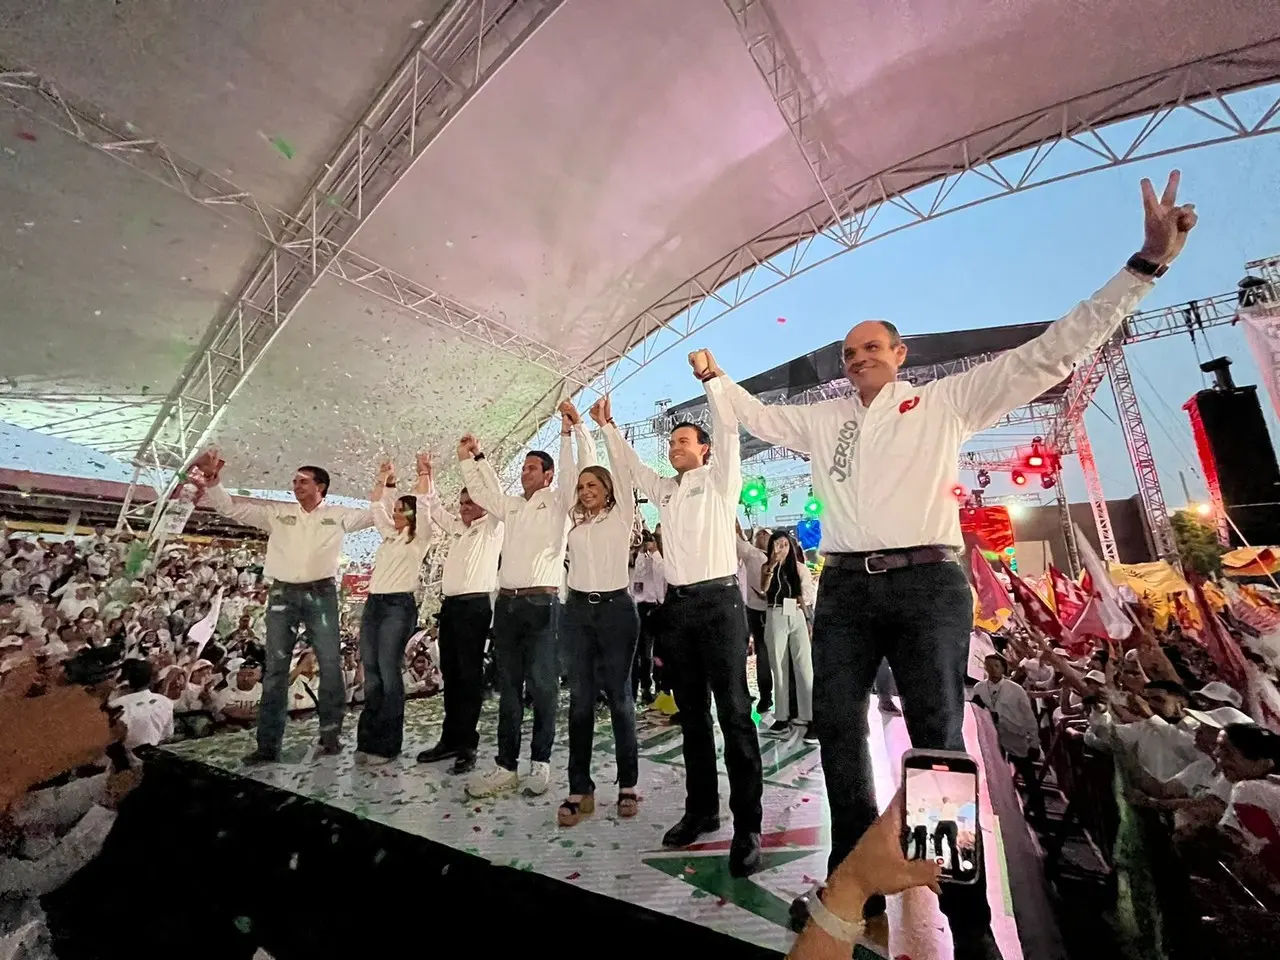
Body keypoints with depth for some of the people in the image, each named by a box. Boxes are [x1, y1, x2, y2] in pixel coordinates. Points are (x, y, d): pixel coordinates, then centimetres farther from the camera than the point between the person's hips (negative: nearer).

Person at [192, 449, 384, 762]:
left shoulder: (338, 515, 5)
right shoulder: (277, 513, 10)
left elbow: (377, 514, 3)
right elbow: (232, 509, 10)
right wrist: (213, 484, -4)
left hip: (321, 593, -2)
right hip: (283, 594, 2)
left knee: (330, 664, 1)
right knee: (275, 668, 5)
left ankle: (331, 734, 13)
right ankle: (268, 744, 13)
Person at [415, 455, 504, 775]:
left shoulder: (492, 527, -1)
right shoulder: (458, 528, 20)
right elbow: (435, 509, 29)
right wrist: (427, 475, 21)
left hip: (474, 605, -8)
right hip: (449, 604, 8)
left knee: (470, 676, -3)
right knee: (450, 674, 13)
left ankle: (467, 745, 5)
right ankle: (450, 739, 24)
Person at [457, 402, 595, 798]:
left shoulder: (558, 501, 2)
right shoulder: (512, 505, 19)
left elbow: (582, 469, -9)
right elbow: (481, 491, 29)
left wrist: (573, 429, -12)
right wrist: (470, 458, 21)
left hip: (542, 603, -6)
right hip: (507, 603, 6)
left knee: (542, 685, 1)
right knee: (508, 687, 10)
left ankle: (540, 762, 15)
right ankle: (506, 765, 19)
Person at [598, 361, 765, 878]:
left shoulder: (719, 479, 4)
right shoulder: (665, 489, 19)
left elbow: (728, 431, -9)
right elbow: (628, 463, 26)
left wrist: (708, 376, -9)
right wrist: (607, 425, 23)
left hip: (719, 600, -6)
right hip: (678, 604, 6)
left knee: (734, 711, -3)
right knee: (692, 713, 12)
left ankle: (747, 826, 6)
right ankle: (701, 809, 25)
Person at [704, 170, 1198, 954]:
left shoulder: (945, 402, 8)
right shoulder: (823, 419, 19)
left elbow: (1047, 356, 4)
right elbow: (761, 417, 27)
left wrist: (1146, 265, 2)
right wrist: (716, 378, 27)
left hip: (926, 583, -4)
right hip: (846, 588, 4)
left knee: (939, 741, 0)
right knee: (839, 733, 7)